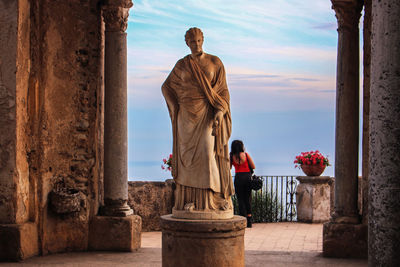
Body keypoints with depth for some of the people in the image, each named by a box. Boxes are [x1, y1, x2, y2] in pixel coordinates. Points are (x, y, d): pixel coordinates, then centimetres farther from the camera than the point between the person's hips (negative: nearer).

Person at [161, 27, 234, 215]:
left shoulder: (215, 62, 3)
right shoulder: (181, 65, 8)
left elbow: (223, 90, 1)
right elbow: (167, 86, 18)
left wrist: (220, 111, -15)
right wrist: (177, 107, 4)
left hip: (208, 114, -2)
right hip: (188, 115, 2)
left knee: (208, 151, -14)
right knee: (188, 155, -2)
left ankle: (212, 198, -9)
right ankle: (189, 198, 3)